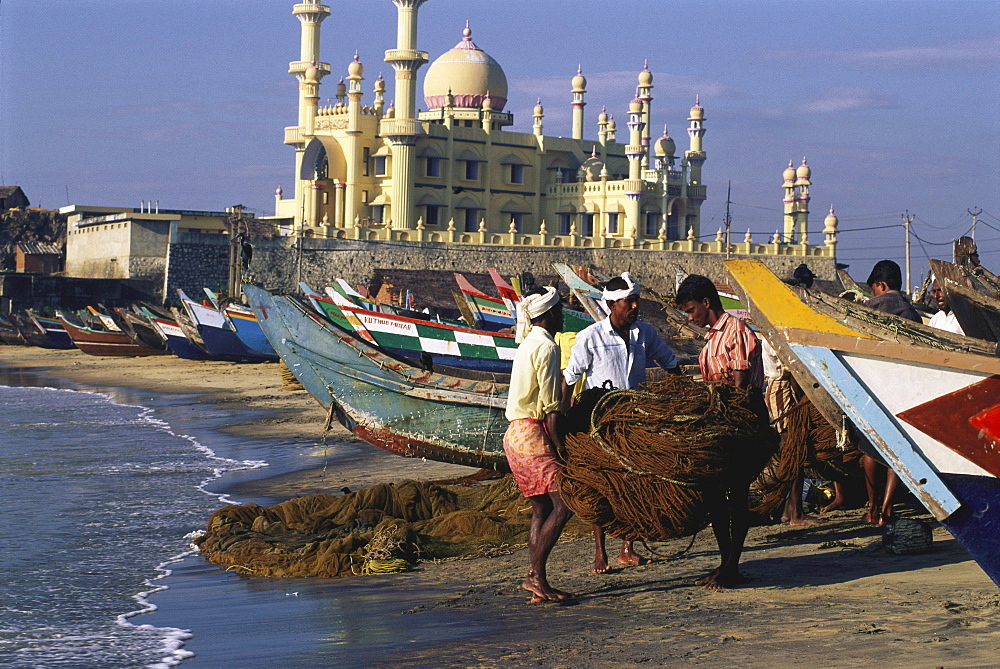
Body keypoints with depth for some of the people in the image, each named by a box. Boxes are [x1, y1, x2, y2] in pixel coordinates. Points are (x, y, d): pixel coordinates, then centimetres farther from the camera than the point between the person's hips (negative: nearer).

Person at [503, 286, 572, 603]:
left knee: (541, 509, 9)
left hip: (516, 433, 10)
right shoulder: (546, 347, -11)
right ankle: (536, 576, -12)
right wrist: (560, 449, -14)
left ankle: (537, 583, 6)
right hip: (533, 433, -10)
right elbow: (551, 407, -15)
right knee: (562, 506, -11)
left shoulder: (528, 344, 17)